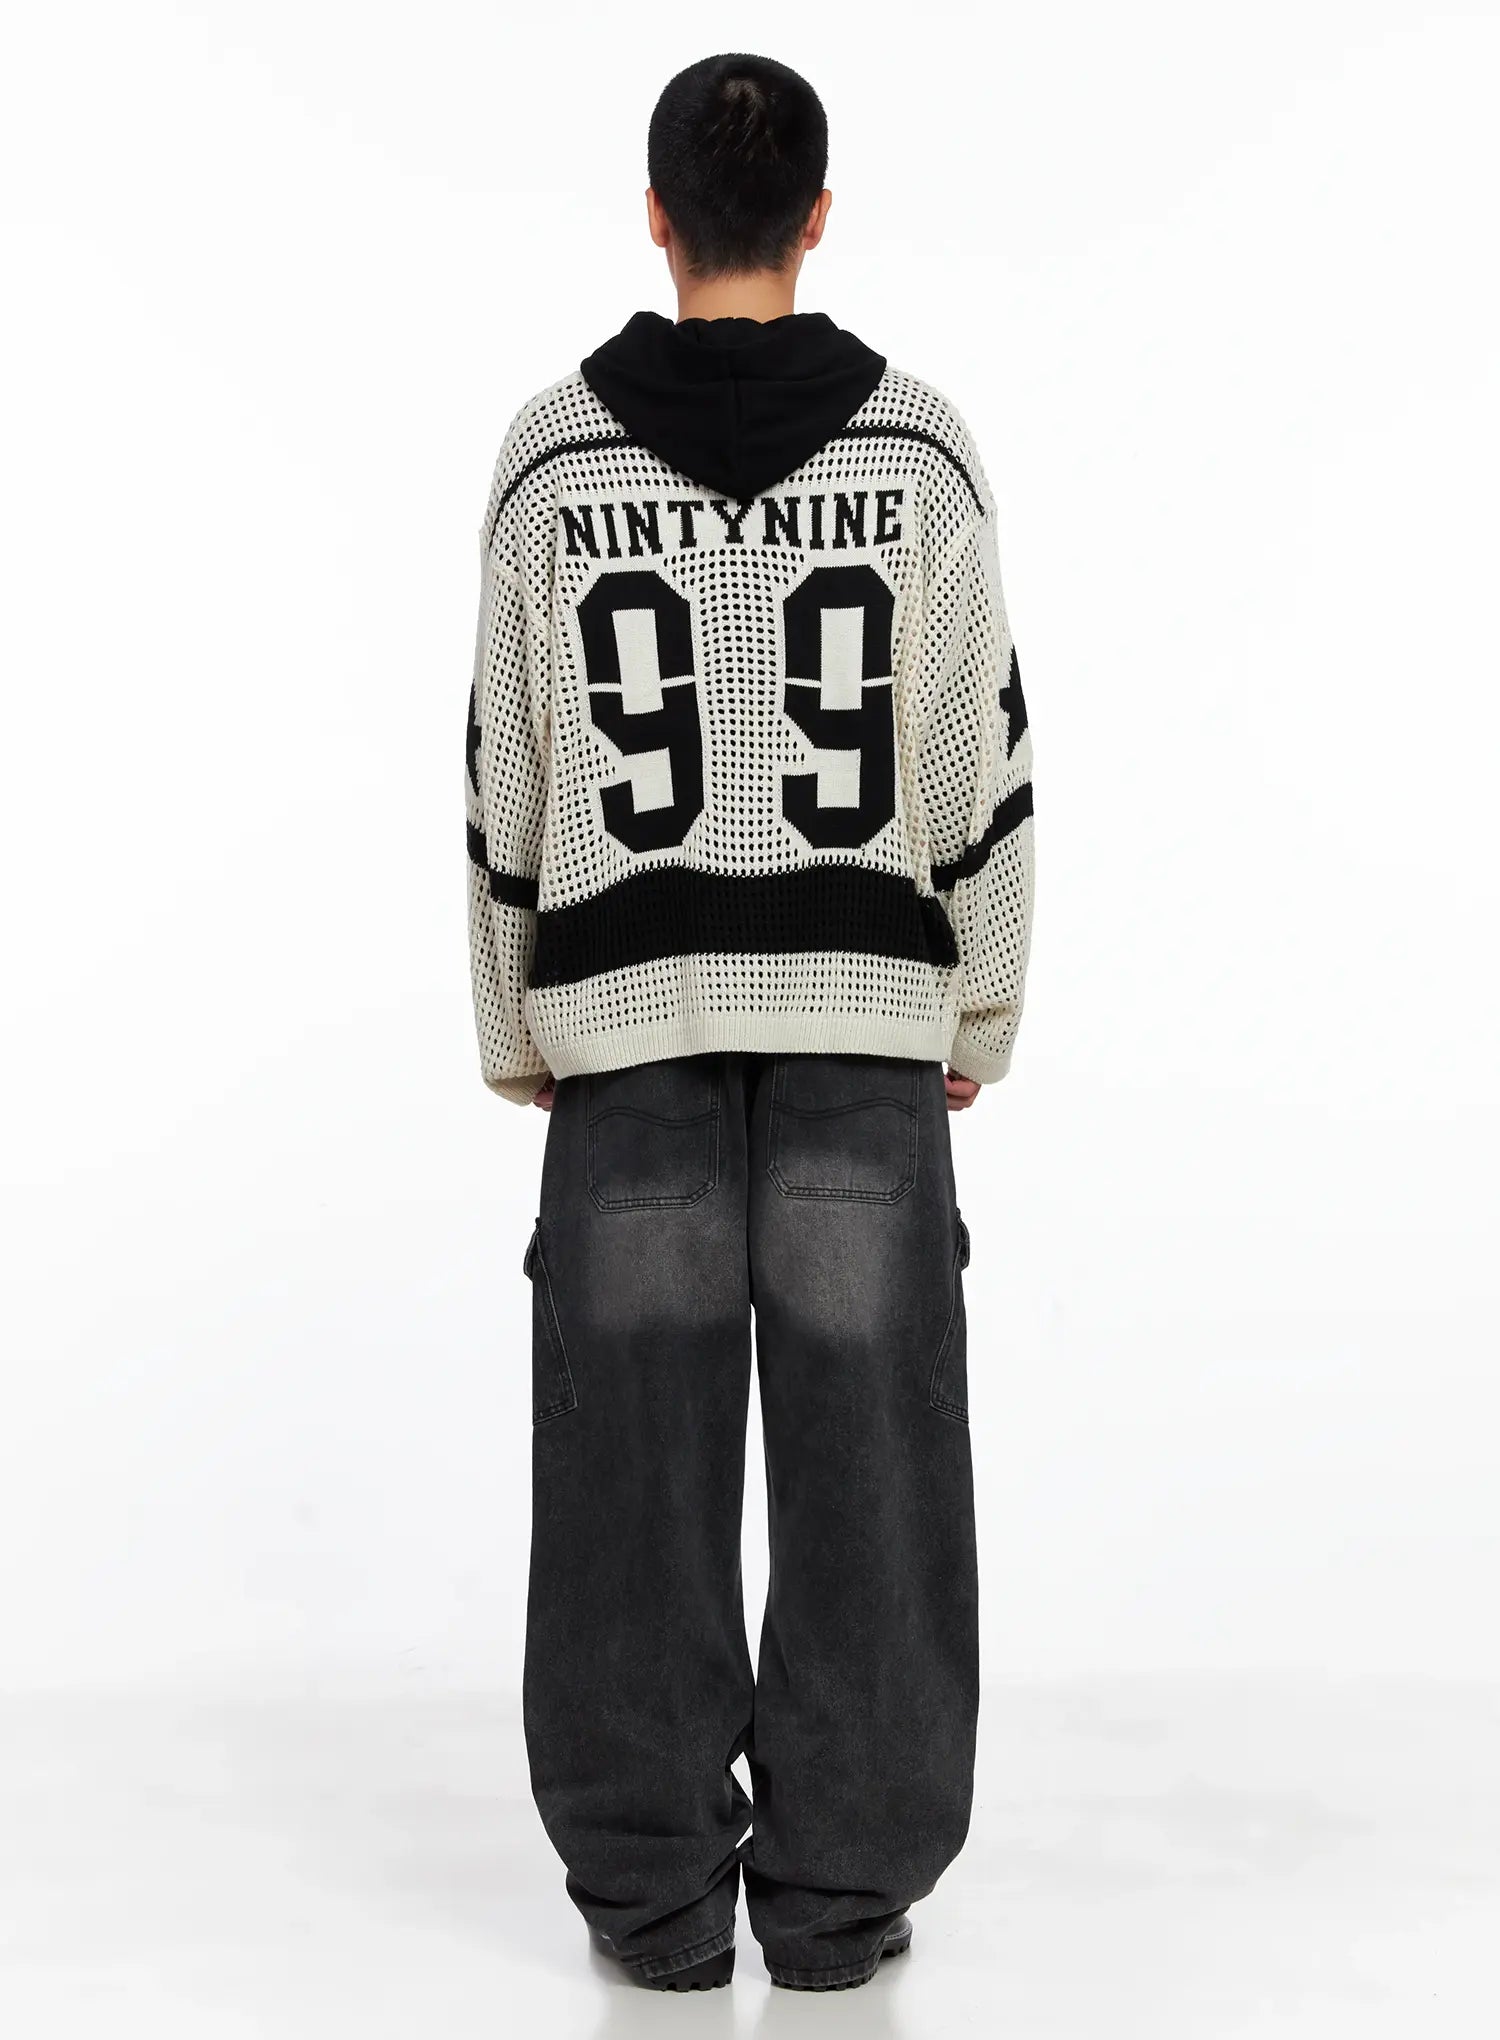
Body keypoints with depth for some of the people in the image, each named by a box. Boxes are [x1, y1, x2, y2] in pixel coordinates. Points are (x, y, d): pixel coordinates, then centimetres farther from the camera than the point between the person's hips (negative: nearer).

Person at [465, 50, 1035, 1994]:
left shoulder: (552, 453, -2)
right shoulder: (922, 449, -2)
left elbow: (507, 779, 1)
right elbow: (979, 764, -1)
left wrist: (519, 1035, 11)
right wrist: (974, 1020, 9)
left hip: (632, 1020, 0)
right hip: (865, 1017, 0)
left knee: (640, 1463, 5)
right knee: (863, 1451, 5)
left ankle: (654, 1886, 11)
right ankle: (842, 1886, 9)